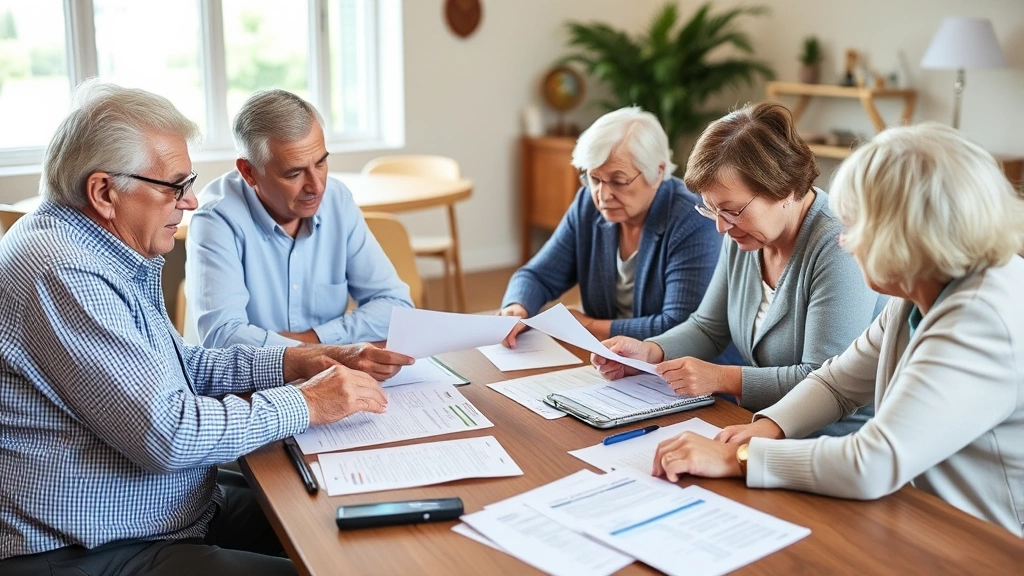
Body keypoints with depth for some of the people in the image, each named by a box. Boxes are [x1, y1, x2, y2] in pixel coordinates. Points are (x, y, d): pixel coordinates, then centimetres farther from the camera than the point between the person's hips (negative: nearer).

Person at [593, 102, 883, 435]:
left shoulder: (839, 250, -21)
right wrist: (648, 353, -5)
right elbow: (708, 328, 13)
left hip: (833, 441, -7)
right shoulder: (742, 237, 5)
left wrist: (722, 378, -23)